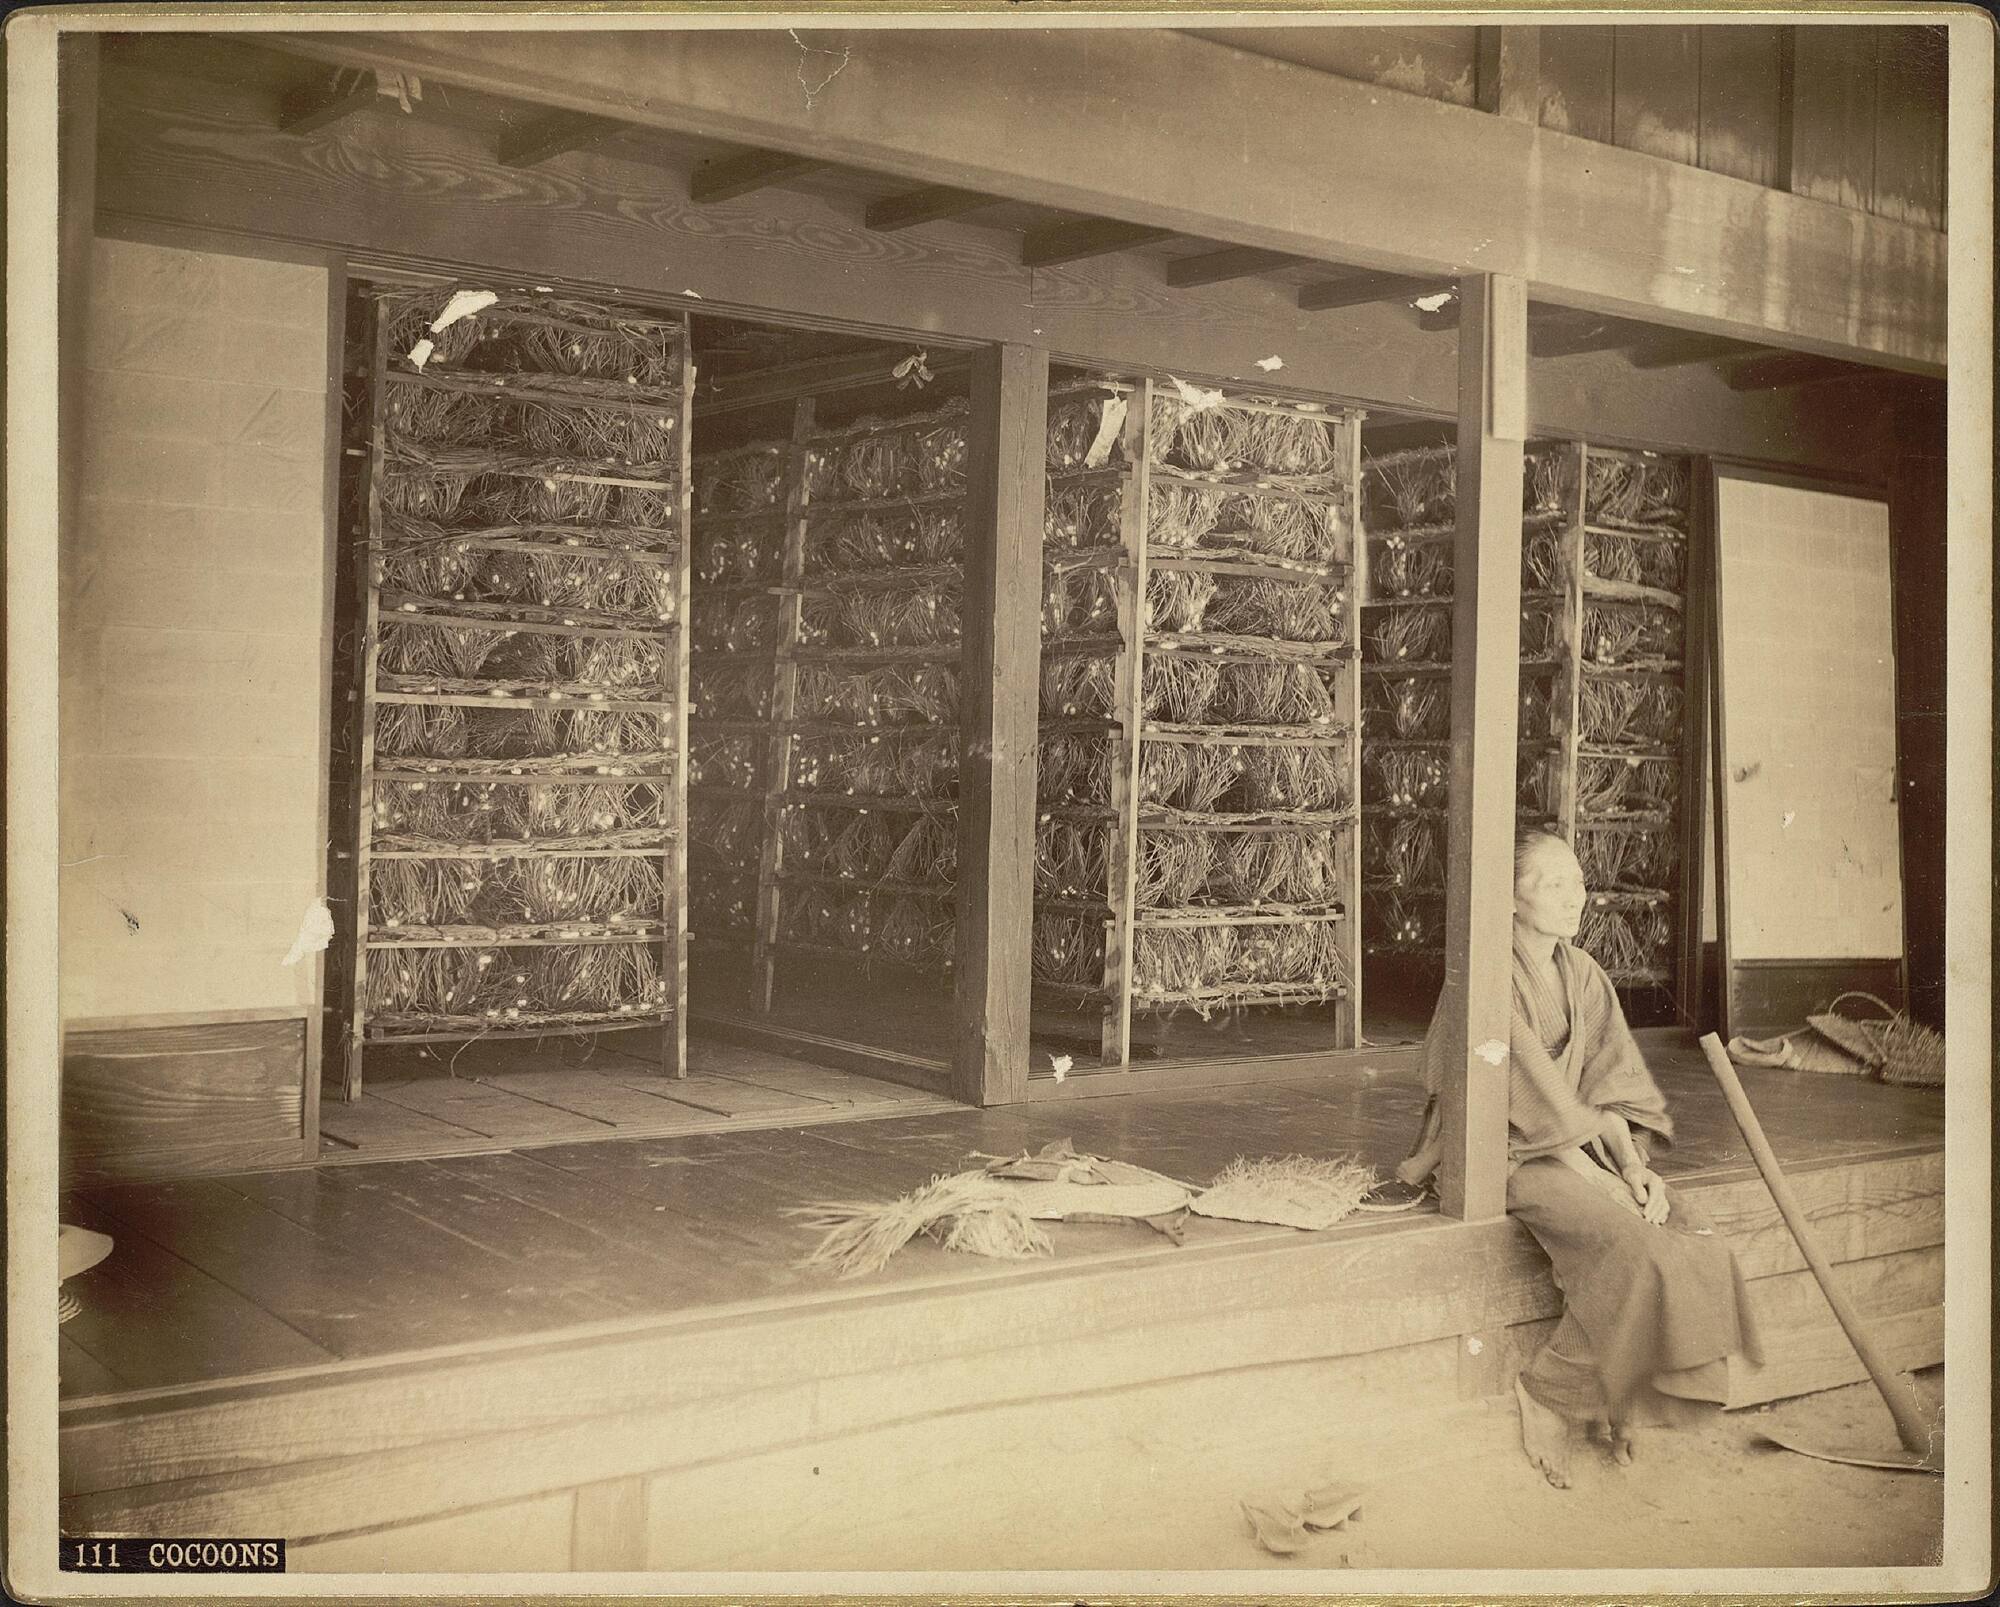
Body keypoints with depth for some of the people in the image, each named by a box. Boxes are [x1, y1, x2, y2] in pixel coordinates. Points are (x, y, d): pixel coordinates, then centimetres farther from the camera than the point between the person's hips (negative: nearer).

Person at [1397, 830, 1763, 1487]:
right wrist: (1594, 1176, -20)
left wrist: (1634, 1165, -10)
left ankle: (1612, 1396, 1)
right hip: (1513, 1155, -7)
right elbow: (1528, 1086, -17)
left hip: (1583, 1147, 7)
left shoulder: (1583, 974, 12)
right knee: (1637, 1252, -29)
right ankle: (1546, 1393, -11)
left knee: (1699, 1242, -15)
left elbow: (1613, 1081, 6)